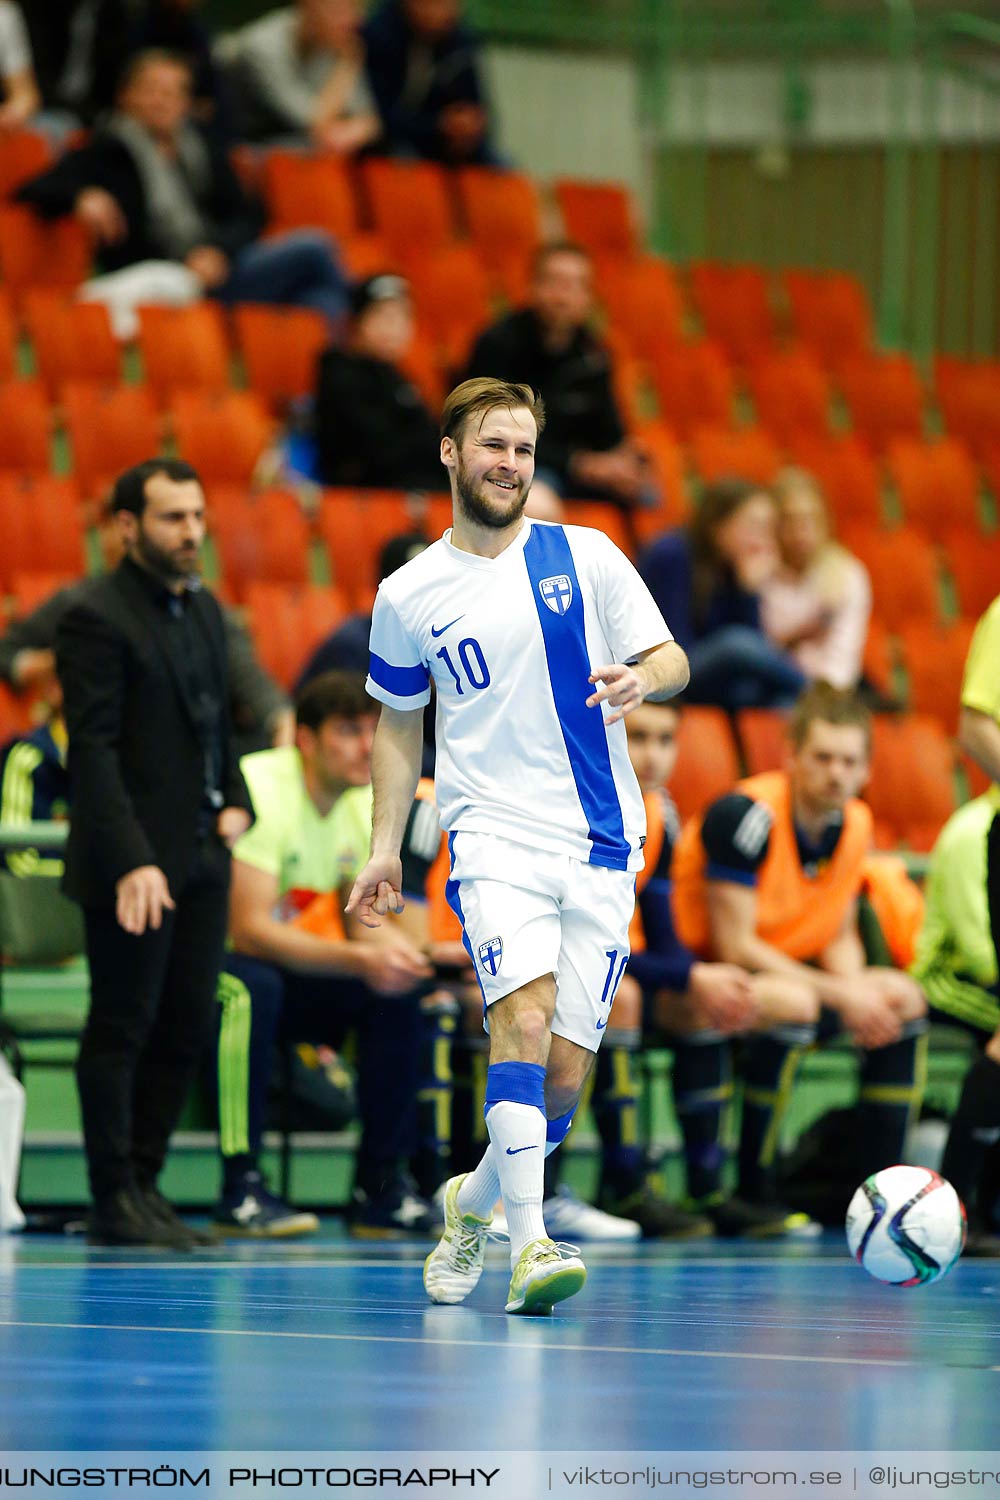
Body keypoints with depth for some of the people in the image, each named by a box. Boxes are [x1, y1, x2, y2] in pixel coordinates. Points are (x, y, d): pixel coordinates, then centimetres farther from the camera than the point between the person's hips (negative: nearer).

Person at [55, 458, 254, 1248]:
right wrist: (131, 863, -22)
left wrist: (235, 800, 8)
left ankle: (144, 1180, 16)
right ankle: (116, 1202, 4)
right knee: (121, 1029, -1)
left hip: (202, 857, 8)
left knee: (188, 1027, 8)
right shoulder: (97, 619, -12)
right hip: (135, 863, -8)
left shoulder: (204, 609, 14)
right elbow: (94, 752, -16)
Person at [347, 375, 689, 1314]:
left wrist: (642, 677, -18)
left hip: (601, 846, 1)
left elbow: (671, 659, 5)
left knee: (562, 1075, 1)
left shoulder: (586, 557, 5)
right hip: (493, 837, -1)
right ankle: (529, 1245, -31)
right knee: (523, 1020, -25)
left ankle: (477, 1199, 29)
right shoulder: (408, 595, 7)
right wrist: (384, 848, 13)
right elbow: (398, 722, 19)